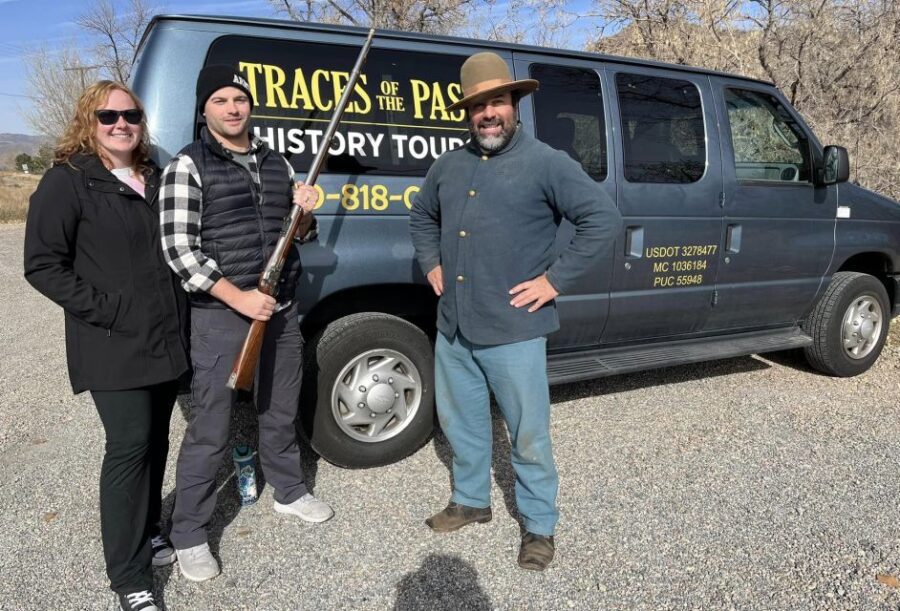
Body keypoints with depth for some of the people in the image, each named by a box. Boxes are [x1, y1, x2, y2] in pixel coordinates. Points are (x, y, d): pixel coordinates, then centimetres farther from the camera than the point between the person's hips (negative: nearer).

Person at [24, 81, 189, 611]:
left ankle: (147, 532, 34)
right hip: (113, 345, -6)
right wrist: (104, 309, -18)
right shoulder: (68, 181, -7)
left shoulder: (156, 178, 13)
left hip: (167, 337, 7)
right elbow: (42, 264, -11)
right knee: (129, 446, -7)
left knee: (156, 441, 14)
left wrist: (180, 310, 12)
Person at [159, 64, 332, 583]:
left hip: (281, 308, 6)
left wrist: (302, 213, -4)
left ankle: (291, 493, 39)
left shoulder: (277, 163, 11)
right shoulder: (188, 166, -7)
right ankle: (189, 535, 17)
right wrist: (238, 298, -21)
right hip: (222, 314, -5)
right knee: (210, 430, 1)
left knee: (281, 413, 19)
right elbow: (178, 249, -13)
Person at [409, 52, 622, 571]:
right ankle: (471, 501, 42)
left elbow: (605, 220, -14)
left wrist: (556, 280, -15)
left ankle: (540, 527, 26)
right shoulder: (450, 165, 9)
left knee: (529, 436, 5)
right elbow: (422, 216, 27)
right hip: (453, 327, 6)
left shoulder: (546, 163, -9)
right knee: (460, 422, 20)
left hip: (514, 332, -6)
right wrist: (432, 264, 12)